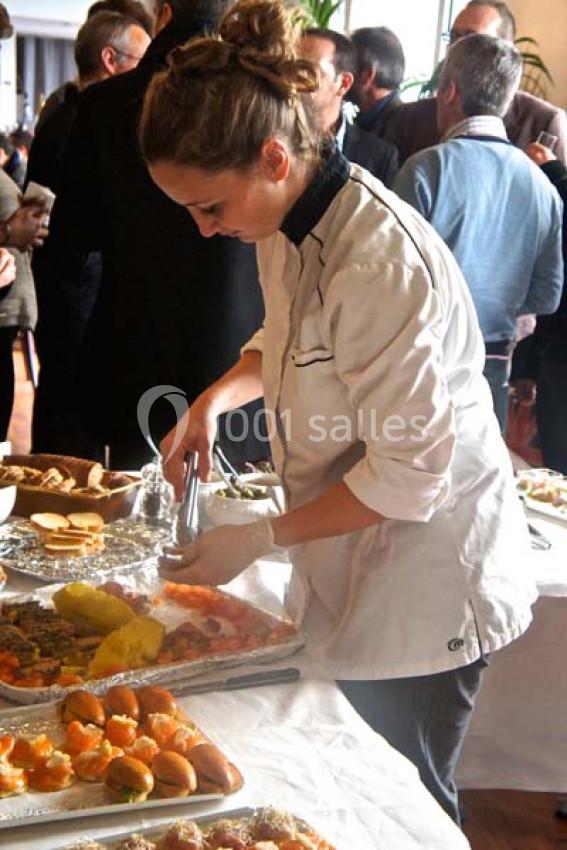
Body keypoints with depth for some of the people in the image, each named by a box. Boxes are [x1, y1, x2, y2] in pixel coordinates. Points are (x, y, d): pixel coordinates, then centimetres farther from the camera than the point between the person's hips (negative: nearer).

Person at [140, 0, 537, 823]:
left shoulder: (381, 261, -29)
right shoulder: (292, 226, 0)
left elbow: (409, 472, -25)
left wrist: (260, 539, -19)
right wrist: (216, 396, -1)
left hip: (425, 582, -8)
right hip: (355, 571, 8)